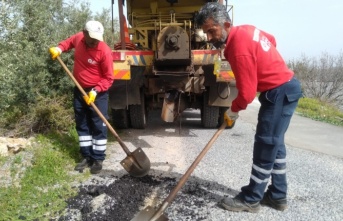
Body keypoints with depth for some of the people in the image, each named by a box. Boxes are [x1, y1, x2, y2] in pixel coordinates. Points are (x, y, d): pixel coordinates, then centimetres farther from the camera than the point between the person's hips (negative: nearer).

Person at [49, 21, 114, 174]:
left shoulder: (104, 51, -21)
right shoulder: (78, 38, -6)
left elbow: (108, 78, -16)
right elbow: (69, 41, 21)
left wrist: (95, 91, -27)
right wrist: (59, 48, 1)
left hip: (98, 94, -5)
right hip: (79, 91, 6)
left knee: (98, 126, 0)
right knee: (82, 125, 11)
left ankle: (98, 159, 11)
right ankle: (87, 157, 24)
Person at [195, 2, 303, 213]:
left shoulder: (239, 48, -26)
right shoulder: (245, 29, 3)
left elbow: (247, 93, -23)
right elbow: (272, 40, 22)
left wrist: (233, 110, -3)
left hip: (279, 92, -10)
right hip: (286, 86, 10)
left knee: (265, 145, -3)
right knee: (275, 143, 14)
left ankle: (251, 199, 9)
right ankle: (278, 195, 25)